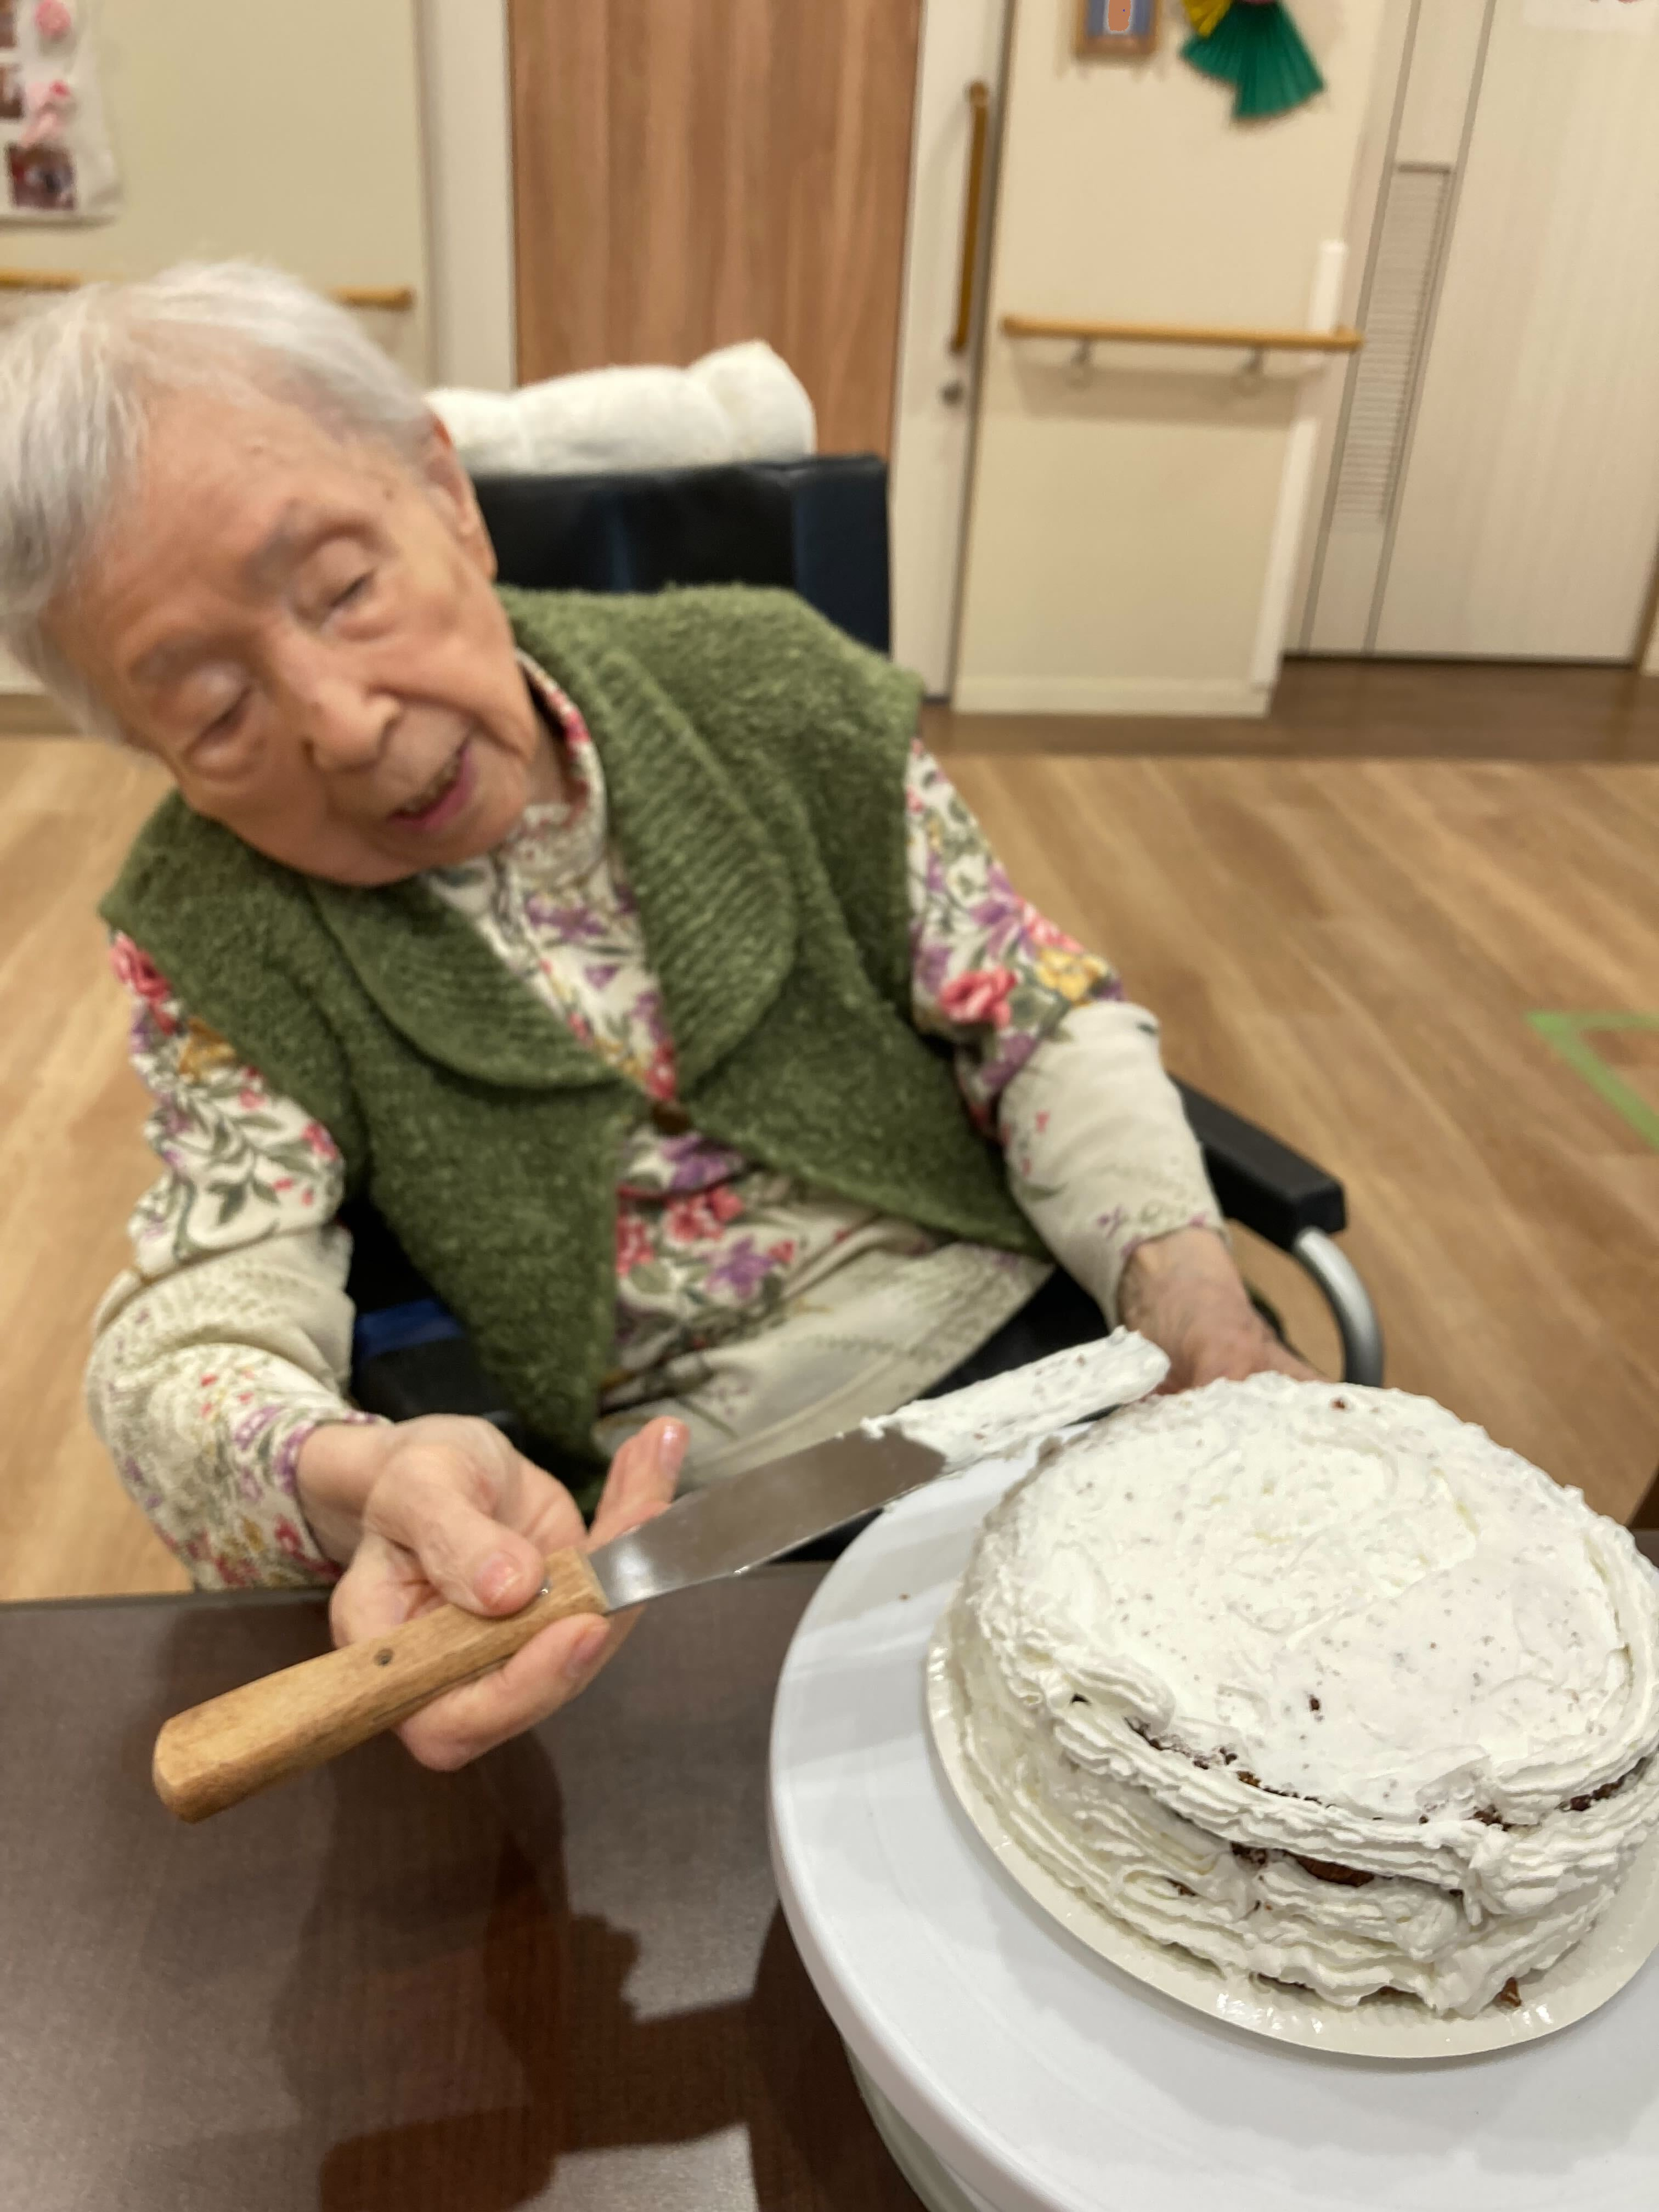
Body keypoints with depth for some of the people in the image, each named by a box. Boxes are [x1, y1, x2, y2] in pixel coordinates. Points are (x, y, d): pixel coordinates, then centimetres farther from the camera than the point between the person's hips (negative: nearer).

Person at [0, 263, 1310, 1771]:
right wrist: (355, 1482, -35)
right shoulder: (213, 937, -3)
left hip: (1039, 1349, 2)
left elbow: (1044, 1017, 0)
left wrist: (1209, 1319, -17)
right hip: (676, 1527, -1)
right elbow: (194, 1335, -10)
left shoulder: (762, 689, -3)